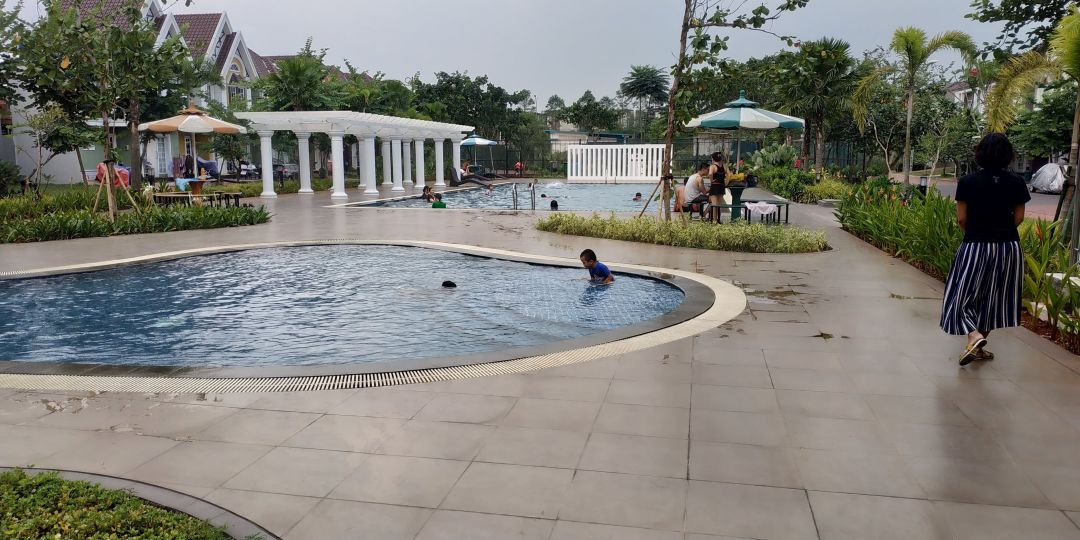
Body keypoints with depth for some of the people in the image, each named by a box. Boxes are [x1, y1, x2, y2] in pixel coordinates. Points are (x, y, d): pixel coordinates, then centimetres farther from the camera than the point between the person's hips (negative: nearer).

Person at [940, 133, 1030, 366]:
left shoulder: (967, 182, -9)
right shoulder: (1016, 183, -3)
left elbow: (961, 219, -7)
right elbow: (1018, 218, 2)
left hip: (975, 246, -3)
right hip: (1008, 246, 3)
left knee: (964, 294, 5)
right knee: (992, 296, 15)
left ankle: (974, 336, -19)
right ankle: (980, 345, 22)